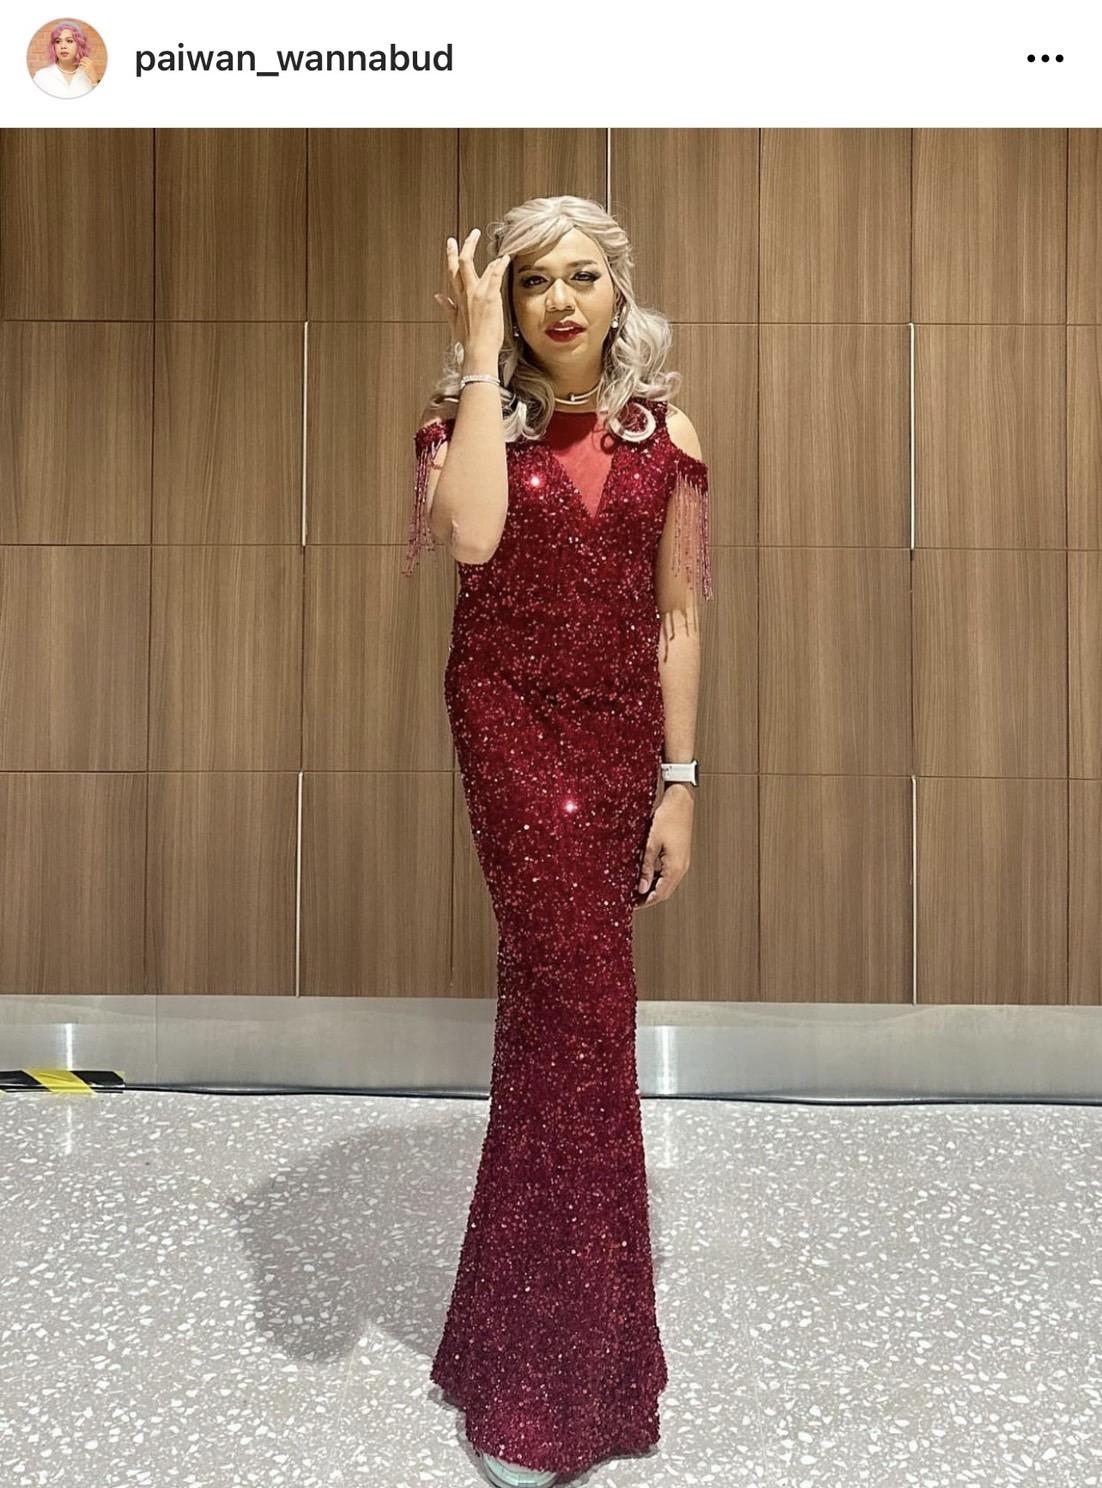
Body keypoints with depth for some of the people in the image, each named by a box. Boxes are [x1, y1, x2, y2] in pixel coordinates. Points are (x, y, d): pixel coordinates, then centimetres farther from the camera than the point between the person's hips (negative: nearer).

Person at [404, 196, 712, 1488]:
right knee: (582, 1001, -11)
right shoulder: (475, 414, 1)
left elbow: (677, 620, 5)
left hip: (621, 731, 3)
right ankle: (565, 1381, 4)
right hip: (511, 719, -2)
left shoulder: (664, 435, 6)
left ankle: (514, 1340, 30)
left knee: (551, 998, 10)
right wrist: (482, 358, -14)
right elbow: (471, 536, -22)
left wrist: (679, 782, 1)